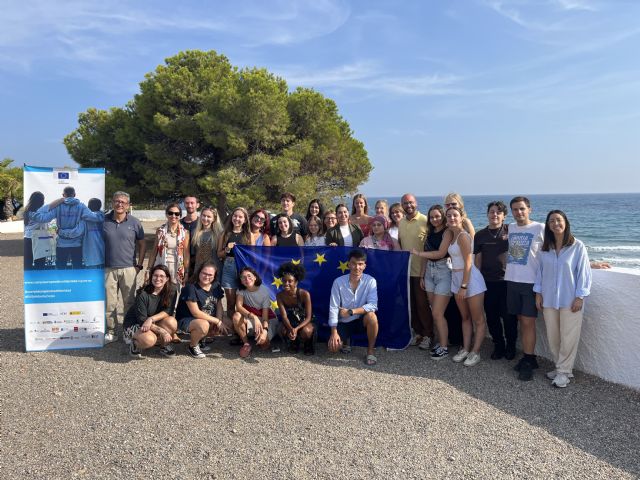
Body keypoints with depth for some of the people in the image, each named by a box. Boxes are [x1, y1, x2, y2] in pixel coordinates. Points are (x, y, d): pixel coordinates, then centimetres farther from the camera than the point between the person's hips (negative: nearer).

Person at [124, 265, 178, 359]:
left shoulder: (171, 292, -9)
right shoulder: (143, 294, -21)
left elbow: (168, 311, -17)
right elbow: (142, 320, -22)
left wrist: (152, 319, -34)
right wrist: (161, 331, -31)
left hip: (153, 324, 4)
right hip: (134, 324, -4)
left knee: (171, 322, -28)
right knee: (149, 340, -36)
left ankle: (164, 345, -2)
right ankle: (135, 343, -1)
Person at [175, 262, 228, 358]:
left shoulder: (216, 286, 2)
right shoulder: (191, 287, -21)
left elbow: (219, 305, 5)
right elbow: (196, 312, -24)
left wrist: (219, 321, -16)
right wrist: (217, 321, -22)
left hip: (209, 320, 8)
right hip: (186, 319, -8)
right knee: (203, 325, -37)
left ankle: (200, 338, 14)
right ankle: (192, 346, -5)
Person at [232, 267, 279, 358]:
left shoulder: (264, 290, -19)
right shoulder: (241, 289, -11)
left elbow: (265, 314, -21)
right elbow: (238, 306, -27)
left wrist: (265, 330, -40)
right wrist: (253, 317, -44)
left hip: (267, 319, -2)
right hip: (249, 319, 2)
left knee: (262, 342, -29)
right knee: (237, 316, -31)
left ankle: (267, 338, 11)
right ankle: (246, 343, -11)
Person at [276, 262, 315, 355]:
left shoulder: (305, 294, -27)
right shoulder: (280, 295, -20)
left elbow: (308, 317, -24)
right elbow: (284, 316, -21)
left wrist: (296, 329, -41)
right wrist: (291, 329, -42)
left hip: (304, 321, -2)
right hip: (289, 322, 3)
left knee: (306, 332, -35)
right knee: (283, 331, -30)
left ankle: (308, 344, 5)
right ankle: (294, 342, 8)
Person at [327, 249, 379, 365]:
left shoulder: (370, 281, -14)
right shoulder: (338, 282, -13)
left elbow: (372, 305, -23)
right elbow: (333, 308, -12)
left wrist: (351, 311, -31)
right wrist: (334, 333, -17)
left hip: (361, 320, -1)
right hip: (343, 322, 1)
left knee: (371, 316, -34)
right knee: (333, 347, -17)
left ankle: (370, 351, -12)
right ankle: (346, 340, 21)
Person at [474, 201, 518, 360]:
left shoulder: (510, 231, -1)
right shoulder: (480, 235, 7)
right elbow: (478, 259, 9)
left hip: (507, 280, -2)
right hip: (488, 281, 3)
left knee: (508, 316, 2)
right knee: (491, 316, 8)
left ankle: (510, 346, 21)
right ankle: (498, 345, 25)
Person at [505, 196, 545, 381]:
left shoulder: (540, 228, -7)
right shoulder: (511, 227, 9)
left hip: (531, 282, -5)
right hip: (512, 280, 5)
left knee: (528, 322, -3)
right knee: (521, 320, 10)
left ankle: (528, 362, 5)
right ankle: (528, 357, 21)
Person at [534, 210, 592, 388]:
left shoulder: (577, 246, -8)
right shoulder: (545, 248, 5)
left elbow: (584, 272, -7)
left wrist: (580, 296, -10)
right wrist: (538, 293, 6)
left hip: (570, 299, -4)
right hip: (549, 299, 4)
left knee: (568, 338, 1)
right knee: (552, 337, 10)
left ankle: (564, 371, 15)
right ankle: (561, 367, 26)